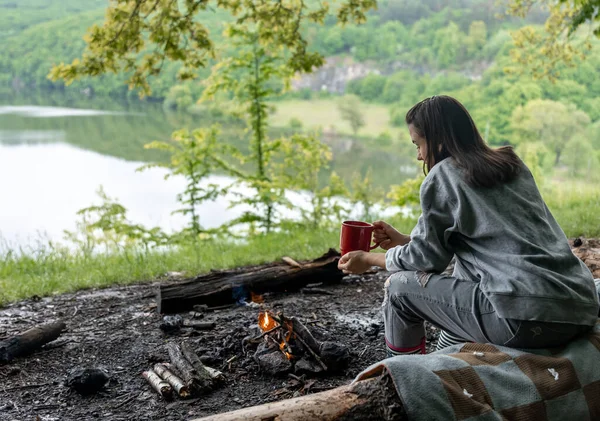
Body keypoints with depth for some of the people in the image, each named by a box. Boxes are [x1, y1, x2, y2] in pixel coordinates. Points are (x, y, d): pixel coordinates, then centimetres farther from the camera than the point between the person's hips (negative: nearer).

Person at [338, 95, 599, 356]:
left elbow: (427, 256, 3)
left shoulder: (443, 175, -3)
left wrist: (368, 260, 19)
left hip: (528, 318, -8)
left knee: (399, 287, 7)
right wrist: (403, 240, 33)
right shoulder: (511, 163, 18)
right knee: (460, 282, 33)